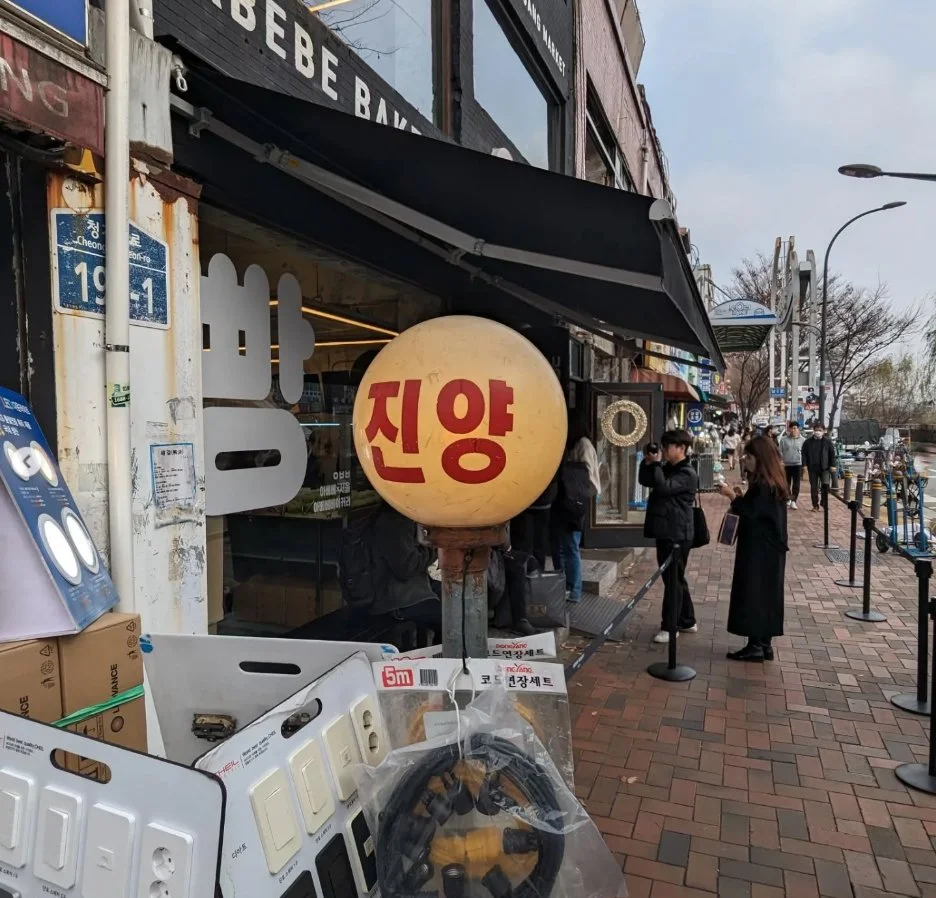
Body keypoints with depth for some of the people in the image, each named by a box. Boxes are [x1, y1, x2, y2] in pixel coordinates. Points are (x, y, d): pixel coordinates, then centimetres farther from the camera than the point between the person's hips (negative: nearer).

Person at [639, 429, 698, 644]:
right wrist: (647, 462, -1)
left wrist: (656, 463, -19)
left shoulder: (687, 474, -14)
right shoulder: (667, 468, 13)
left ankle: (669, 627, 4)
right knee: (675, 579, 17)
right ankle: (687, 621, 29)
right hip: (664, 532, 9)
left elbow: (663, 487, -26)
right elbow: (644, 481, 14)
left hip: (677, 534, -9)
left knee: (673, 580, -2)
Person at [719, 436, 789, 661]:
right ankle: (764, 644, 21)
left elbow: (749, 512, -23)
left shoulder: (763, 485, -20)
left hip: (759, 550, -10)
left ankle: (756, 646, 4)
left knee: (752, 594, -2)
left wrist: (733, 496, -13)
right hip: (769, 548, 10)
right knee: (765, 594, 13)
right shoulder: (772, 482, 11)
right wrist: (742, 497, 5)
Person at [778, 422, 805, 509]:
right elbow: (780, 452, 2)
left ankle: (793, 501, 3)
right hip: (786, 464, 1)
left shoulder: (802, 440, 0)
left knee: (796, 484, -2)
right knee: (787, 483, 12)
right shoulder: (783, 439, -1)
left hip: (798, 464, -1)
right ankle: (788, 499, 27)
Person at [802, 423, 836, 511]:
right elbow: (804, 454, 4)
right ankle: (815, 505, 14)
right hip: (812, 468, 1)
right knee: (814, 487, 6)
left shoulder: (828, 441, 0)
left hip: (824, 468, -1)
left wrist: (832, 465, -2)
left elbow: (832, 453, 3)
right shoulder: (808, 442, 1)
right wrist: (805, 465, -4)